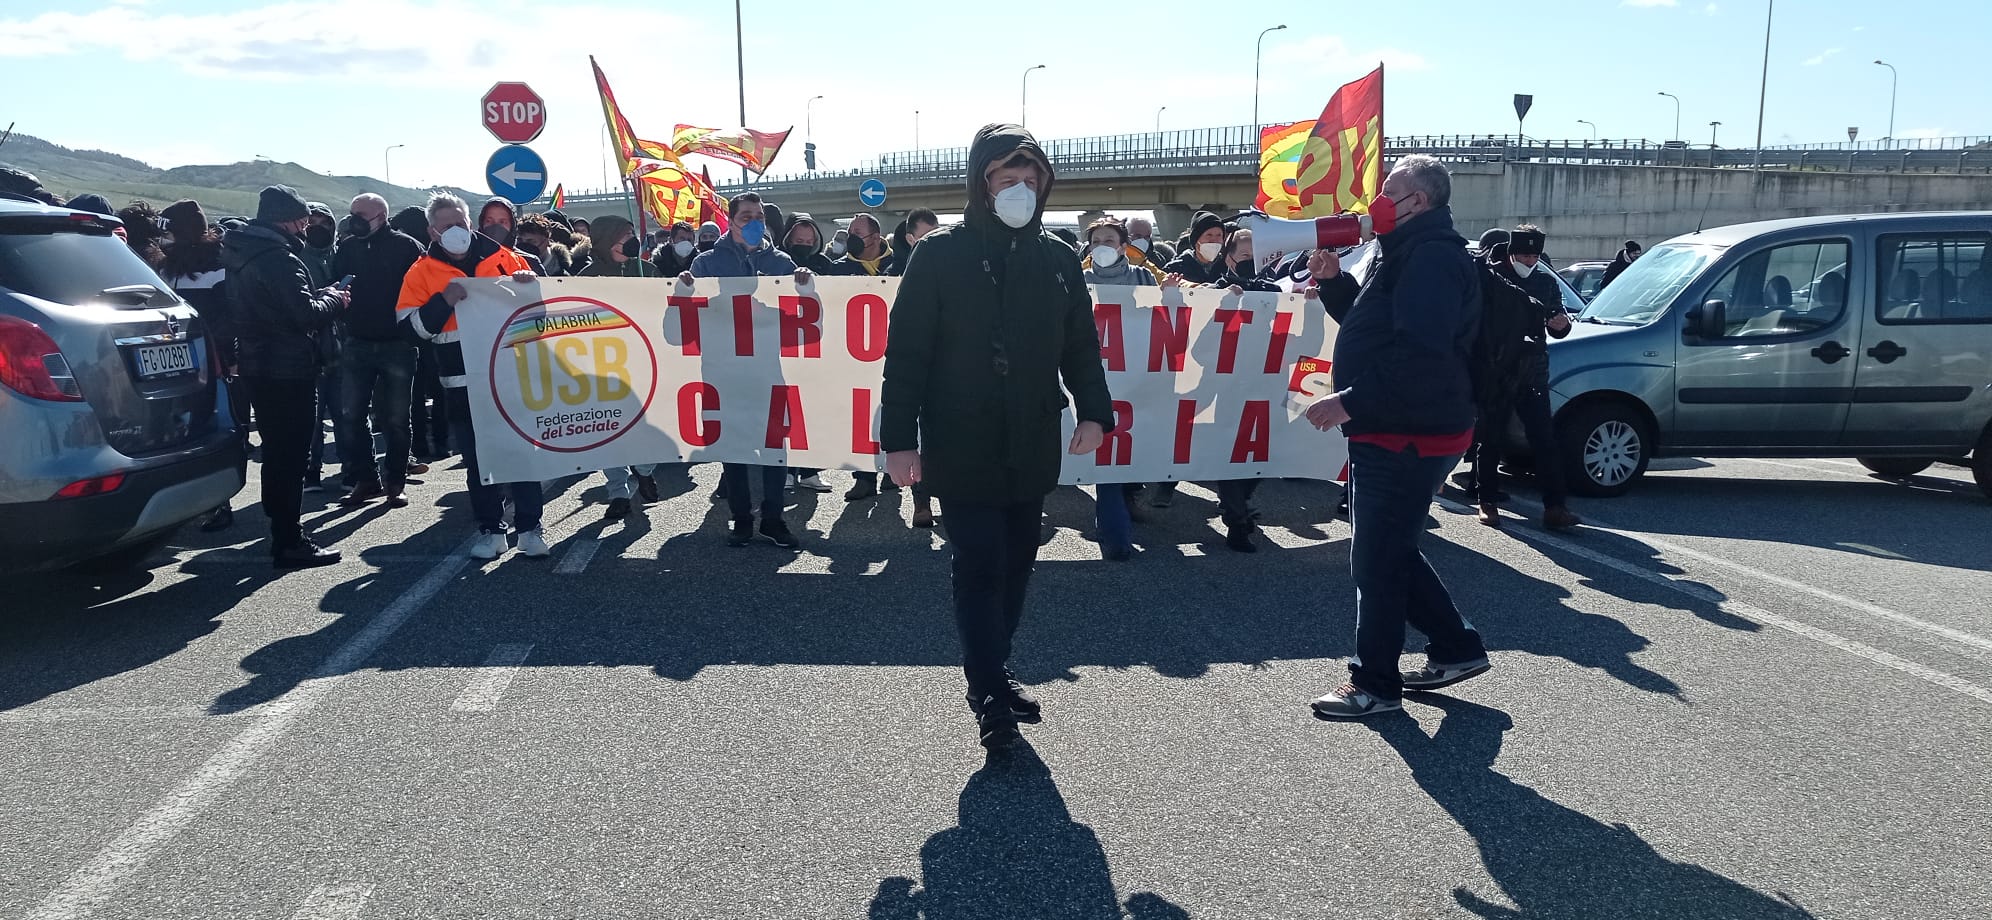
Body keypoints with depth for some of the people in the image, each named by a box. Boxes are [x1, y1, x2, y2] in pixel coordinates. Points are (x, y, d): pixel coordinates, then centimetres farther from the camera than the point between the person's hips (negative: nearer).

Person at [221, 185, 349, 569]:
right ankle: (289, 543, 0)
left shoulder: (241, 255, 12)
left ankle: (280, 527, 29)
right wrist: (334, 299, -4)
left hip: (257, 364, 10)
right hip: (289, 370, -10)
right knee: (291, 456, -4)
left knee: (276, 451, 18)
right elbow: (306, 314, -22)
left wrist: (321, 296, 8)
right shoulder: (279, 259, -19)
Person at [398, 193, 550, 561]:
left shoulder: (502, 258, 5)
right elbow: (413, 326, -5)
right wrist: (444, 301, -20)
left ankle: (530, 525, 12)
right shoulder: (423, 272, 4)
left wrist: (528, 285, -9)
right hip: (464, 382, 0)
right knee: (477, 458, 6)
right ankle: (490, 528, 17)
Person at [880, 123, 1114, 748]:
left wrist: (1094, 411, -2)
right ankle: (990, 695, 6)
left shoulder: (1057, 259, 7)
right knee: (980, 569, -4)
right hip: (962, 451, -4)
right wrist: (899, 438, -10)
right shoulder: (942, 255, -5)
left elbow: (1081, 344, 13)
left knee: (1016, 567, 12)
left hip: (1032, 450, 5)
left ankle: (991, 674, 27)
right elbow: (906, 350, -6)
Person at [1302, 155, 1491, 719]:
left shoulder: (1433, 256, -17)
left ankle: (1375, 684, 8)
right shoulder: (1412, 253, 18)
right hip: (1392, 433, 11)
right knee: (1390, 551, 18)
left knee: (1377, 560, -3)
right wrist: (1333, 280, 8)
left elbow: (1418, 353, -28)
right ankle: (1456, 648, 28)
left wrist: (1351, 401, -26)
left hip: (1409, 436, -11)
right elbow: (1370, 323, 24)